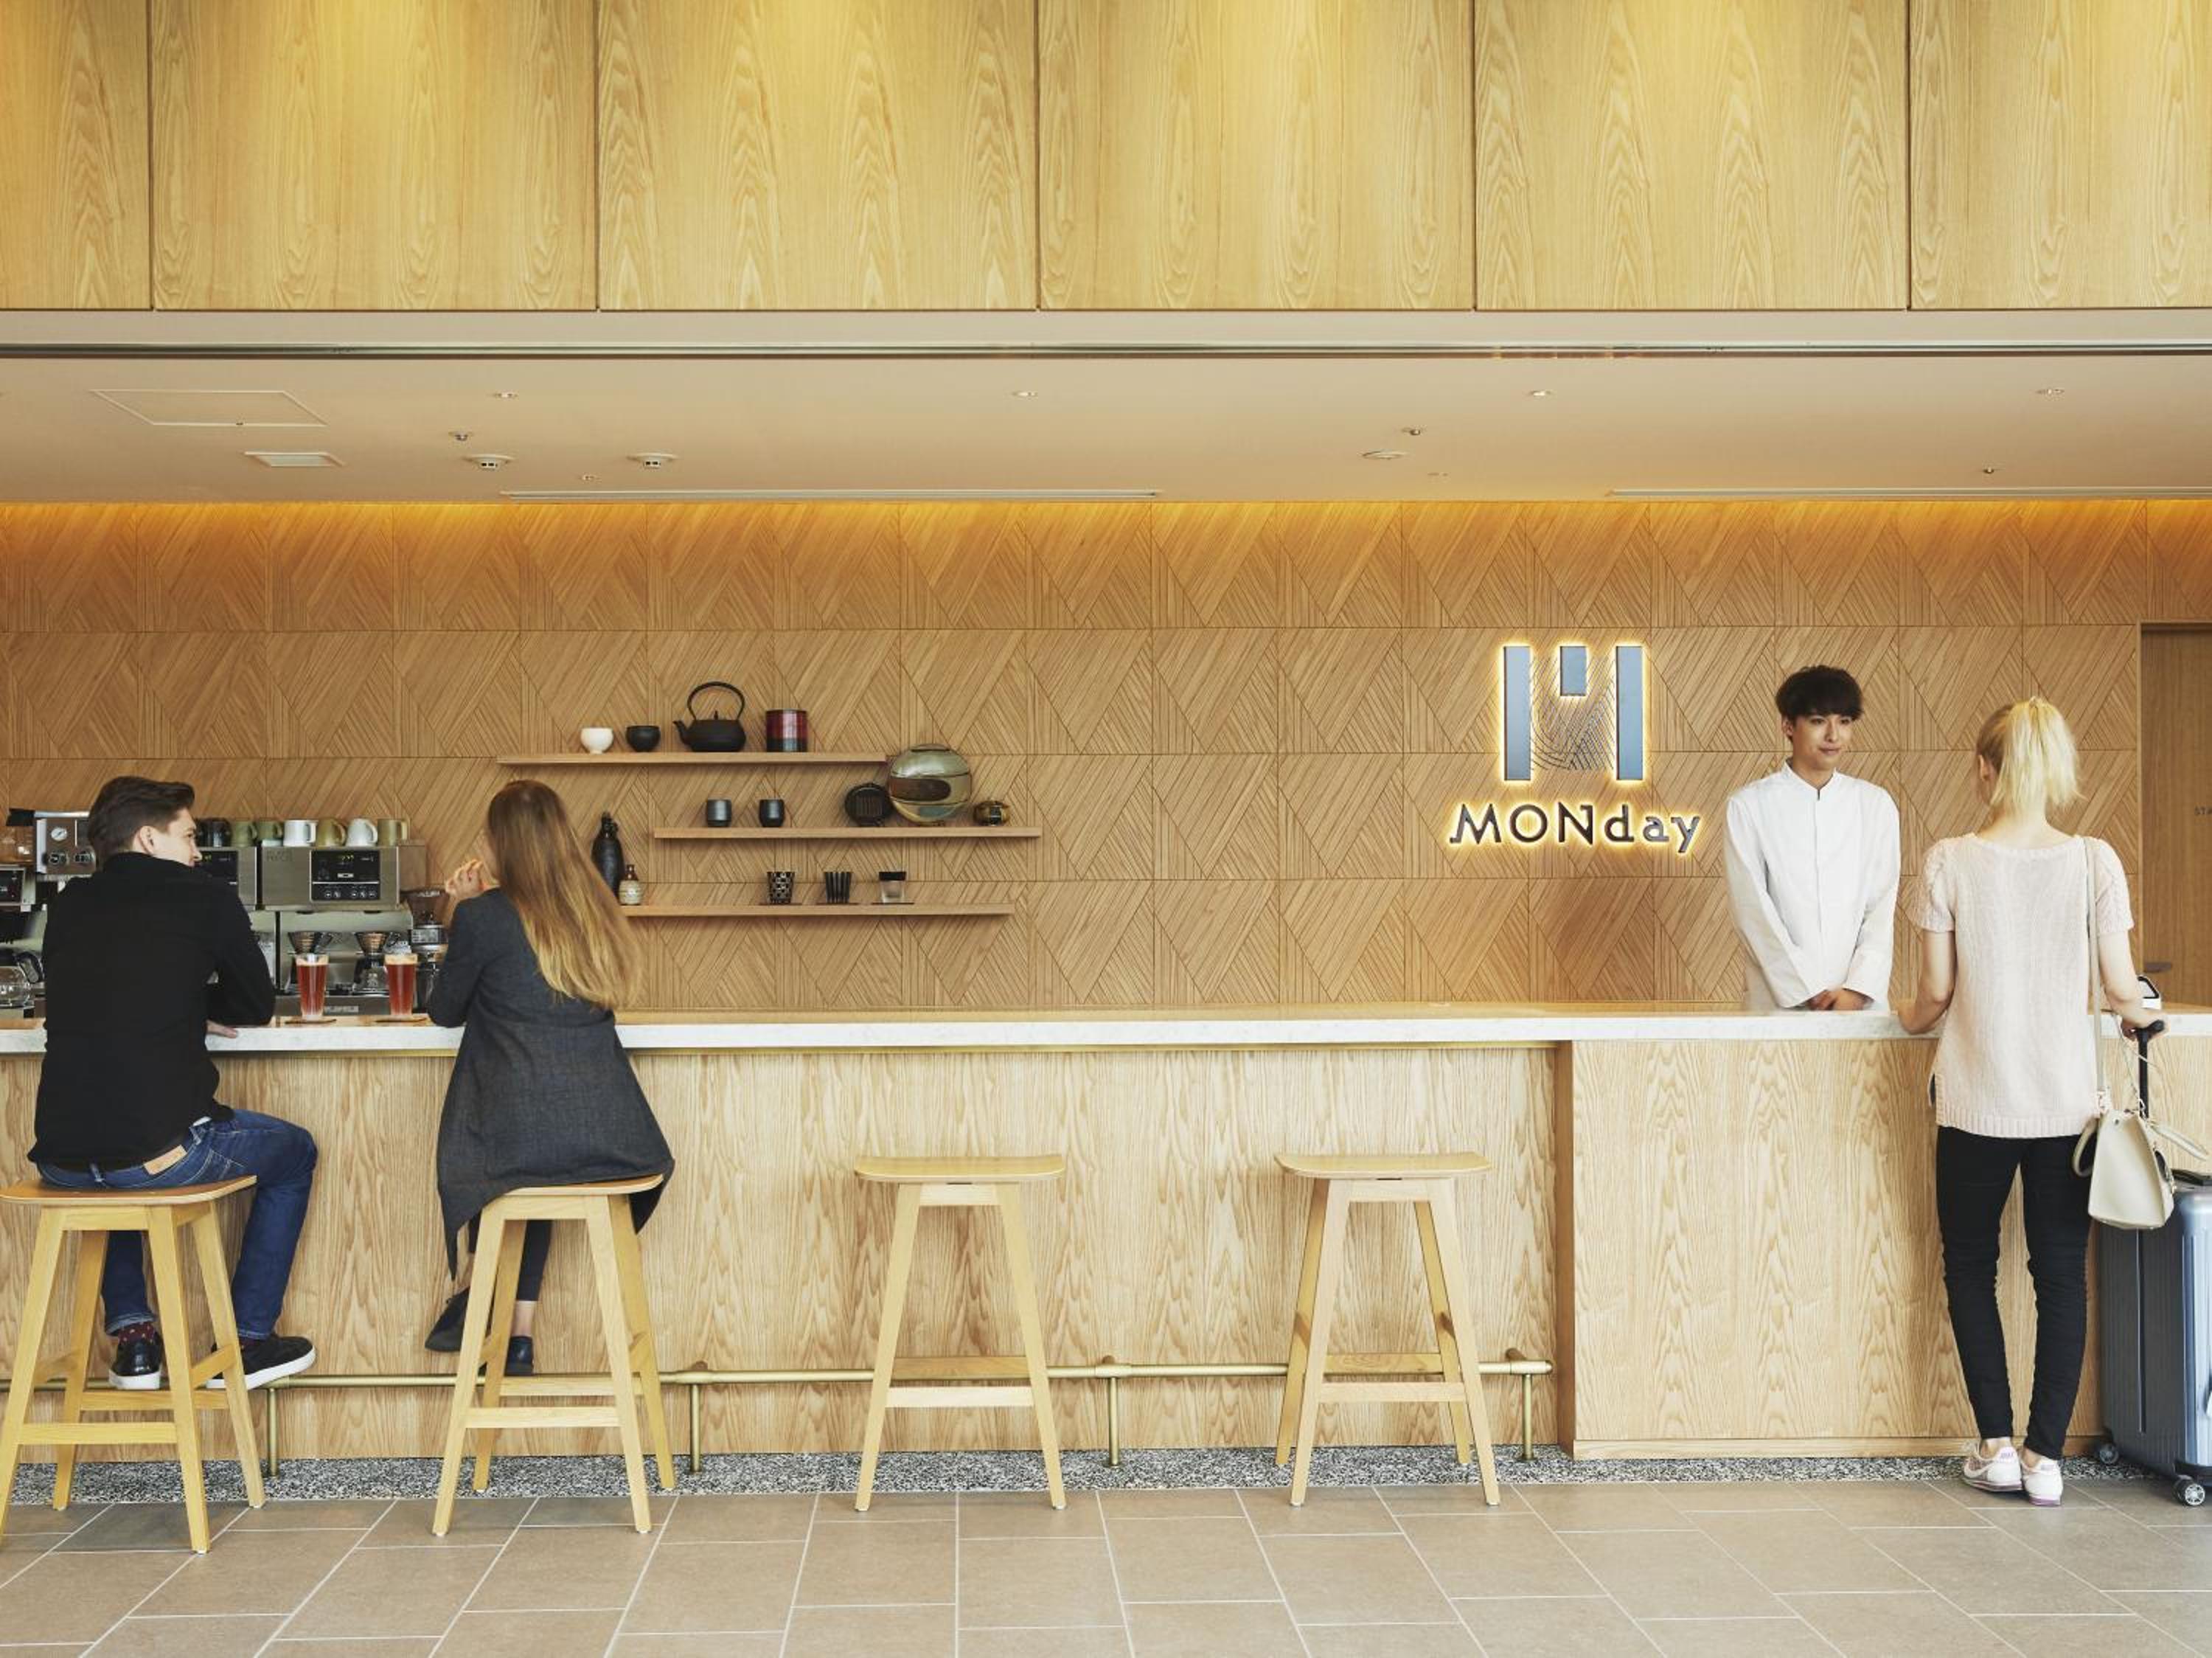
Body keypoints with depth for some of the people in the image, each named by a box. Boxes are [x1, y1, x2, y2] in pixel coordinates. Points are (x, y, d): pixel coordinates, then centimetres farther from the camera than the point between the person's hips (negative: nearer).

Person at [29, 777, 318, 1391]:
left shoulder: (67, 905, 12)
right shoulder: (204, 897, 0)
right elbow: (257, 1005, 11)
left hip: (61, 1160, 5)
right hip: (162, 1152, -5)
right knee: (293, 1152, 24)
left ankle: (132, 1338, 34)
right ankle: (247, 1341, 24)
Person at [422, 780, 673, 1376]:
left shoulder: (485, 915, -6)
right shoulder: (595, 912, 9)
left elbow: (445, 1011, 7)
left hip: (522, 1135, -4)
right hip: (614, 1137, 4)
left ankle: (477, 1302, 44)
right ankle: (519, 1336, 29)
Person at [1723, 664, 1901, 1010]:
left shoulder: (1876, 804, 8)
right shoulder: (1749, 806, 0)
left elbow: (1882, 906, 3)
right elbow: (1752, 910, -5)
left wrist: (1858, 990, -9)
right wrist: (1810, 992, -10)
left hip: (1862, 999, 2)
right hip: (1779, 999, -2)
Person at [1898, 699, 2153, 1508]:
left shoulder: (1949, 862, -8)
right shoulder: (2094, 862, -5)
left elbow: (1937, 991, -4)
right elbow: (2120, 987, -3)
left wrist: (1911, 1016, 18)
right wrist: (2137, 1012, 20)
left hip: (1977, 1100, -1)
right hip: (2066, 1099, 1)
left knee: (1970, 1267, 13)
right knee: (2062, 1274, 9)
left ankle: (1996, 1444, 12)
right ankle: (2046, 1455, 8)